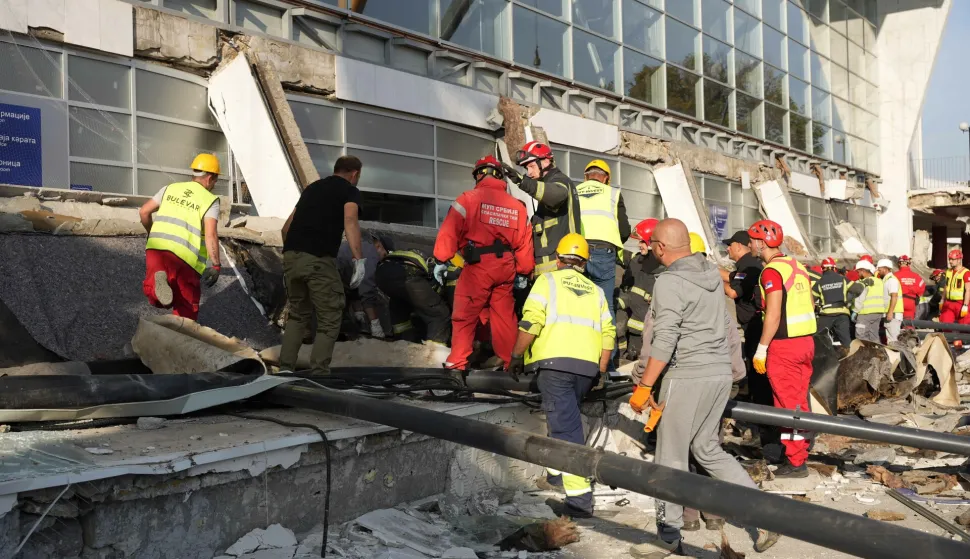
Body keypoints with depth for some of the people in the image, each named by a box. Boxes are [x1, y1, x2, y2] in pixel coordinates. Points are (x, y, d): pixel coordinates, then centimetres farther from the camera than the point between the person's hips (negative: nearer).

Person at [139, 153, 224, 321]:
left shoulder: (171, 189, 16)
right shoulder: (210, 200, 2)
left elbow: (144, 212, 15)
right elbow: (211, 234, -12)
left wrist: (152, 233, 32)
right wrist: (215, 265, -9)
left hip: (156, 247, 3)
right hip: (185, 256, -3)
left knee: (155, 297, 8)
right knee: (187, 307, 11)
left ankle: (157, 281, -23)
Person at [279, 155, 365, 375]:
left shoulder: (312, 187, 26)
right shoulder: (350, 190, 8)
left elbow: (287, 226, 29)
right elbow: (350, 221, -14)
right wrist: (359, 259, -21)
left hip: (291, 256, 6)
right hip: (318, 260, -6)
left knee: (297, 314, 22)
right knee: (329, 320, 5)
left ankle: (286, 368, 17)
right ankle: (318, 372, -2)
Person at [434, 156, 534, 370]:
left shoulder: (469, 198, -2)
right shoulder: (517, 205, 12)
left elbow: (450, 230, -9)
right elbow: (524, 242, 12)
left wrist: (441, 260, -4)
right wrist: (524, 273, 20)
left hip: (478, 265, -4)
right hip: (506, 267, 5)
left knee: (465, 315, 2)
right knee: (504, 316, 13)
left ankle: (457, 363, 0)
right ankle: (509, 362, 19)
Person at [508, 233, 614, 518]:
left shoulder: (548, 280, 7)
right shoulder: (595, 290, 21)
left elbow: (531, 322, -6)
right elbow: (608, 333, 12)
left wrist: (516, 356, 2)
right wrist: (600, 371, 17)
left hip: (554, 362, -5)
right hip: (587, 366, 5)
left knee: (565, 425, -7)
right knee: (566, 417, 25)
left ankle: (580, 497, -13)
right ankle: (557, 472, 36)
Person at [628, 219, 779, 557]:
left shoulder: (670, 282, -14)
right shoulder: (712, 273, 9)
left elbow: (664, 342, -19)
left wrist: (643, 387, -15)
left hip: (688, 377, -8)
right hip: (721, 373, 8)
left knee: (670, 458, 3)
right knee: (707, 449, 19)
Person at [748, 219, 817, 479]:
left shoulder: (772, 271, -15)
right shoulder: (798, 266, 12)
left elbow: (773, 314, -19)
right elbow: (811, 305, 17)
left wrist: (762, 349, -15)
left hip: (784, 345, -8)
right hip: (806, 341, 8)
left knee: (788, 404, -1)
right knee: (800, 401, 15)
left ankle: (795, 462, 4)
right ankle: (800, 453, 24)